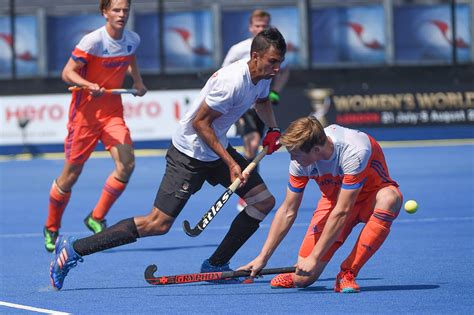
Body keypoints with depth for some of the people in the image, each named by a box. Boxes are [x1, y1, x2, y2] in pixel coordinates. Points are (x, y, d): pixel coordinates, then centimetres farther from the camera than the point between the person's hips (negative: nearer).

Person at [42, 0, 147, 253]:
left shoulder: (132, 40, 1)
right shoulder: (93, 41, -18)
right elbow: (67, 73, -17)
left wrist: (137, 81, 14)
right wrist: (88, 85, -33)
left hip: (113, 112, 5)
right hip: (85, 113, -5)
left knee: (126, 163, -16)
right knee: (71, 175, 2)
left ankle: (96, 218, 2)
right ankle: (51, 228, 24)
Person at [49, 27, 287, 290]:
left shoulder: (263, 76, 0)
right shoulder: (231, 81, -28)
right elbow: (199, 122, -24)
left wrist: (273, 128, 8)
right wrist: (230, 163, -24)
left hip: (218, 150, 9)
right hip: (189, 154, -9)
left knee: (264, 200, 3)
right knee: (157, 224, -13)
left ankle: (216, 265, 13)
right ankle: (73, 249, -9)